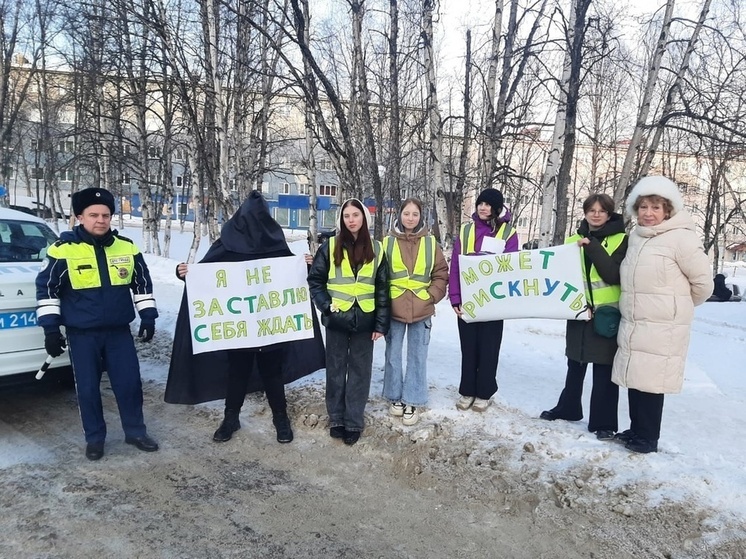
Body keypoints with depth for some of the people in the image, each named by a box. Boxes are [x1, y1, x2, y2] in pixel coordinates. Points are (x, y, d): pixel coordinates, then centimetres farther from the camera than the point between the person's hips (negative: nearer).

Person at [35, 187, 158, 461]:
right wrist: (50, 328, -5)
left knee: (130, 382, 6)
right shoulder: (63, 249, -9)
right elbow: (46, 288, -3)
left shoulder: (127, 247, 1)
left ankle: (136, 432, 23)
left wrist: (147, 317, 8)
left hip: (119, 331, 3)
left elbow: (142, 283, 11)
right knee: (88, 388, 7)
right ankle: (94, 438, 25)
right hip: (82, 334, -2)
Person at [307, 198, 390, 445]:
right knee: (336, 369, 9)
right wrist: (326, 304, -11)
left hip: (364, 320, 1)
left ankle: (354, 422, 18)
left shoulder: (376, 249, 3)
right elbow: (315, 280, 4)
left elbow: (382, 288, 3)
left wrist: (381, 323, -2)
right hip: (337, 319, 0)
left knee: (359, 371, 6)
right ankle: (336, 418, 23)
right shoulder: (330, 247, 0)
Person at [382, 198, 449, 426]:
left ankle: (412, 401, 19)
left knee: (417, 356, 7)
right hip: (393, 309, 0)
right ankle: (395, 396, 26)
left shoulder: (430, 242, 2)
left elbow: (441, 273, 5)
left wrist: (431, 296, -3)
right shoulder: (388, 242, 0)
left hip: (421, 310, 1)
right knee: (393, 354, 9)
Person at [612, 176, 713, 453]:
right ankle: (636, 429, 28)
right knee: (634, 377, 13)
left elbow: (703, 282, -5)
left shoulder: (681, 237, -11)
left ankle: (648, 438, 13)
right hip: (631, 324, 7)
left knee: (651, 380, -1)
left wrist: (678, 306, 8)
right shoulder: (636, 236, 10)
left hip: (662, 328, -7)